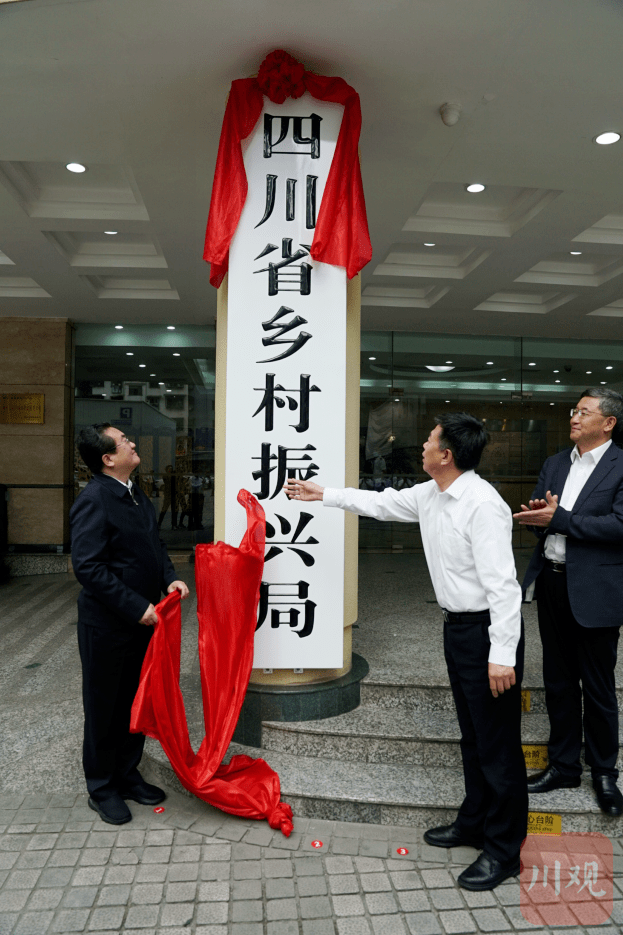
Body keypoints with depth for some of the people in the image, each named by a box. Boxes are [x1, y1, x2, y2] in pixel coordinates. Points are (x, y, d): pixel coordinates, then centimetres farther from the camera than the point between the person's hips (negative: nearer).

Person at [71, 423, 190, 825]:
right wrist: (137, 608, -23)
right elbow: (88, 567, -24)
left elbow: (156, 543, 17)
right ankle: (102, 788, 29)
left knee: (137, 702, 19)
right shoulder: (93, 501, -20)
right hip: (107, 626, -8)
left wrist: (170, 578, -2)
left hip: (143, 621, 8)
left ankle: (127, 775, 38)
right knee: (105, 707, 10)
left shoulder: (136, 494, 7)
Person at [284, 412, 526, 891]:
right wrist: (322, 493, 24)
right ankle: (474, 822, 39)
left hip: (487, 628, -9)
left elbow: (503, 583, -25)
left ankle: (503, 850, 21)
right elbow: (381, 502, 19)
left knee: (498, 743, 4)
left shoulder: (483, 505, -23)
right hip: (457, 625, 9)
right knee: (473, 735, 22)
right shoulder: (429, 496, 4)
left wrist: (502, 654, -25)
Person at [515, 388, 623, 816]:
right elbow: (537, 517, 13)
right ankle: (563, 765, 32)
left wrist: (558, 518, -21)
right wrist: (537, 512, -10)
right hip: (552, 584, 6)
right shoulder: (555, 463, 11)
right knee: (558, 682, 16)